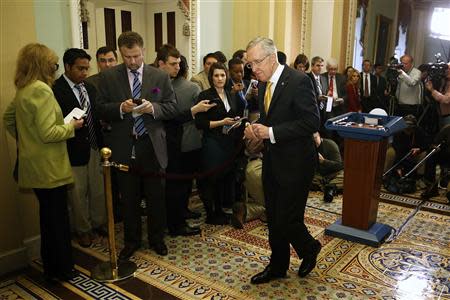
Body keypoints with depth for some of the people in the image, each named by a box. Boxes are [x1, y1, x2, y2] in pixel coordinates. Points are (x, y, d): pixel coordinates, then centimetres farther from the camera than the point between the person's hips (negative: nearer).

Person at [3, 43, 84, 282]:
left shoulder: (22, 91, 10)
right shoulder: (41, 90, -18)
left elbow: (8, 119, 21)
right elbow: (47, 133, -23)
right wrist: (71, 126, -8)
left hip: (34, 165, 9)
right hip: (49, 168, -9)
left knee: (48, 217, 19)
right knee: (58, 218, 4)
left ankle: (51, 267, 32)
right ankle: (63, 269, 19)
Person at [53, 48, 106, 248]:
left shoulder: (90, 88, 9)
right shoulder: (55, 89, -13)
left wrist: (102, 143, 5)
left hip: (95, 147, 6)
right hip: (74, 151, -6)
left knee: (98, 190, 16)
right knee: (78, 194, 10)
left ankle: (99, 223, 37)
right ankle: (83, 230, 30)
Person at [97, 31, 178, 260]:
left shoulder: (160, 76, 2)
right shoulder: (108, 77, 2)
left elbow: (173, 108, 1)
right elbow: (101, 110, 1)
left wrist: (153, 107, -18)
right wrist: (121, 108, -19)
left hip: (152, 146, 0)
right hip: (124, 148, 0)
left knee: (156, 198, 11)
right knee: (129, 199, 14)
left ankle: (156, 238, 32)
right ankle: (131, 240, 33)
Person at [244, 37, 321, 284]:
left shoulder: (298, 81, -16)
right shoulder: (264, 83, 8)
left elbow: (312, 122, -21)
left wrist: (270, 132, -23)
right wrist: (256, 129, -3)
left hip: (295, 163, -8)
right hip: (272, 161, 8)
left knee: (287, 219, -2)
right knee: (273, 218, 15)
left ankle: (309, 249, 30)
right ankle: (278, 266, 34)